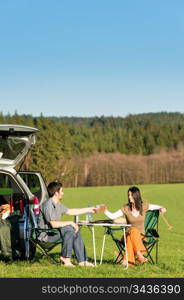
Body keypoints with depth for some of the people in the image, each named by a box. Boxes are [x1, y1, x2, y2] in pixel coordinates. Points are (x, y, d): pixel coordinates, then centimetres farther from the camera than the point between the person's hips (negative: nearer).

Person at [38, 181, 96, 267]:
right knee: (68, 229, -25)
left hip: (53, 231, 10)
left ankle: (82, 261, -1)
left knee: (75, 232, 1)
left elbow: (70, 211, 26)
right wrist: (70, 223, -20)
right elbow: (54, 224, -28)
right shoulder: (47, 205, -20)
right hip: (46, 235, -10)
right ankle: (66, 259, -18)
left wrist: (88, 210, 30)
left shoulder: (58, 204, 12)